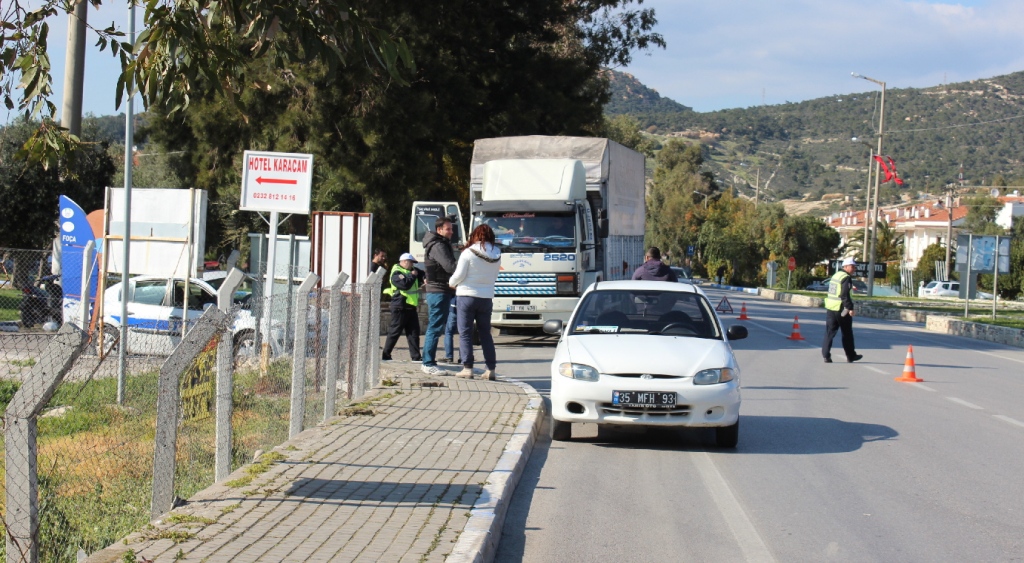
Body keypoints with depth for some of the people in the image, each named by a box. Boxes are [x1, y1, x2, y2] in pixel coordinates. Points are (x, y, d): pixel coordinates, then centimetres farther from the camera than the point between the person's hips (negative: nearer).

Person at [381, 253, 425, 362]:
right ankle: (385, 355, 2)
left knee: (414, 332, 5)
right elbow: (405, 284, -27)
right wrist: (412, 275, -13)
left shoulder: (410, 271, 18)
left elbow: (423, 276, 22)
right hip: (400, 307, -9)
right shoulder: (396, 273, -11)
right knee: (394, 332, -4)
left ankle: (416, 356, 5)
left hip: (410, 307, 9)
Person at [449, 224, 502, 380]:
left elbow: (459, 275, -10)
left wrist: (452, 283, 10)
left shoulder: (469, 253, -12)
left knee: (465, 332, 2)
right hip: (487, 297, 4)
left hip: (467, 296, -4)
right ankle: (491, 369, 9)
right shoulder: (496, 255, 3)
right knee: (485, 333, 13)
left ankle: (467, 368, -4)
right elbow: (494, 277, 8)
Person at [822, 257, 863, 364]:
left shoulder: (836, 275, 14)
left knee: (829, 332, 4)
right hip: (841, 309, -8)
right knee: (847, 333, 7)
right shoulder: (846, 278, -13)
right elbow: (845, 295, -22)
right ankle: (851, 356, 17)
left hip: (830, 308, 8)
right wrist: (850, 308, -22)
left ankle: (826, 355, -6)